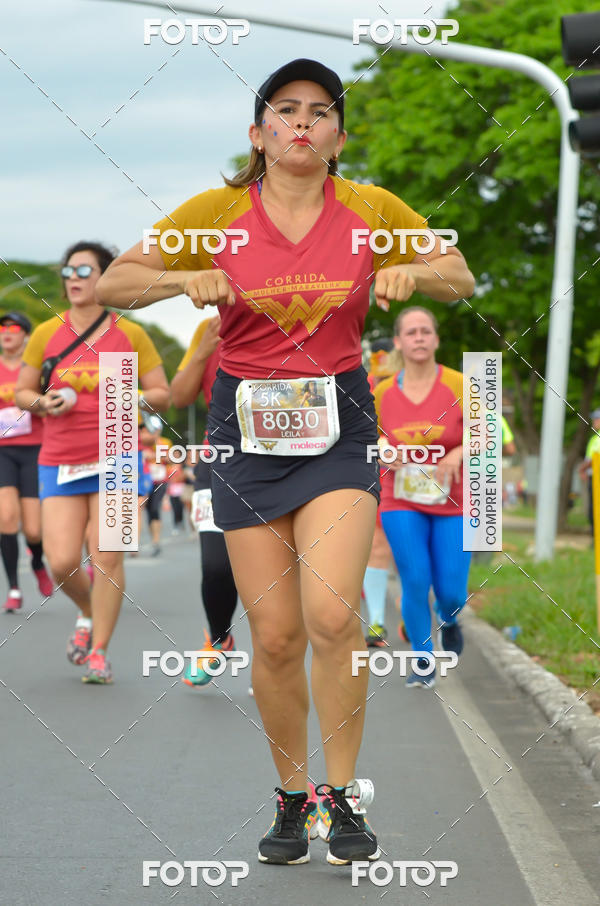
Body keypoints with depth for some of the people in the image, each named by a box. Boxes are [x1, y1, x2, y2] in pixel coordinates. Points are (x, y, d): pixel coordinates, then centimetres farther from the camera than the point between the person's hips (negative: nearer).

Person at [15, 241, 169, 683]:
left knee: (107, 558, -6)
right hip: (60, 464, 1)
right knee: (62, 562, -6)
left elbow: (163, 394, 6)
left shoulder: (130, 334, 1)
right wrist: (44, 402, -8)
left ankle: (99, 651, 8)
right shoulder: (47, 334, 5)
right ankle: (88, 614, 27)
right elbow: (22, 392, 14)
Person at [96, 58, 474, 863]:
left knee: (331, 611, -20)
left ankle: (342, 795, -4)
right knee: (274, 634, -2)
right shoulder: (218, 211, -1)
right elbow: (114, 284, 2)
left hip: (339, 427, 0)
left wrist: (412, 274, -10)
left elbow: (461, 279, 12)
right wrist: (186, 279, -17)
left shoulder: (371, 211, 1)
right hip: (247, 427, 1)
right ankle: (292, 796, 18)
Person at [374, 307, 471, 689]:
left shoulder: (459, 386, -7)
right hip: (402, 503, 1)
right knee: (415, 582, -11)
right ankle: (424, 663, 8)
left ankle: (449, 618, 36)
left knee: (451, 592, -3)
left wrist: (457, 454, -23)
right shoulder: (383, 392, 0)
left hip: (453, 504, -1)